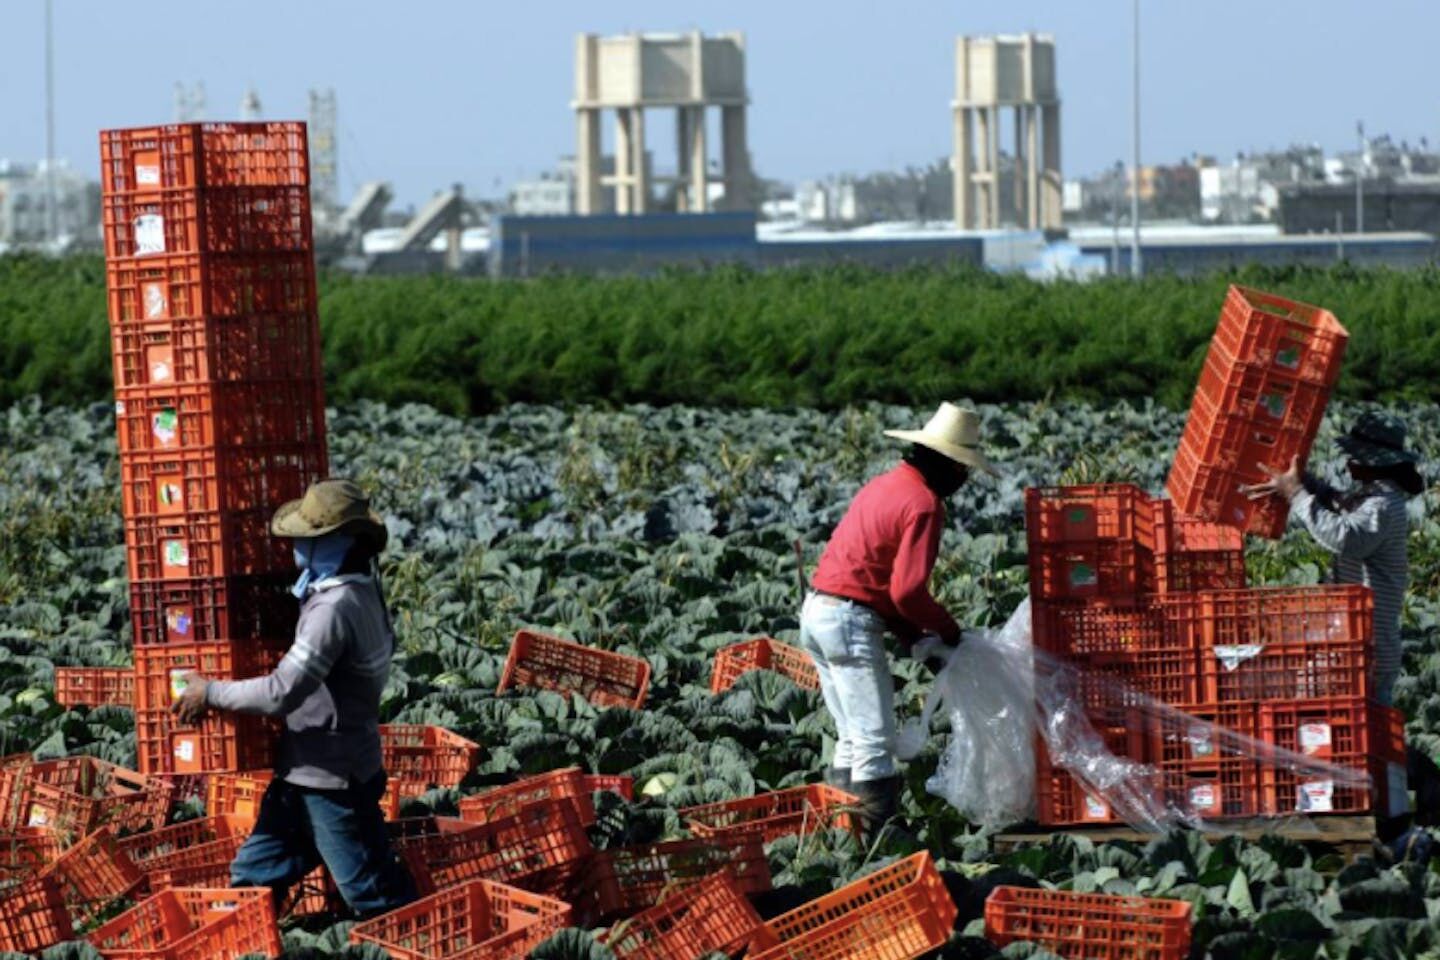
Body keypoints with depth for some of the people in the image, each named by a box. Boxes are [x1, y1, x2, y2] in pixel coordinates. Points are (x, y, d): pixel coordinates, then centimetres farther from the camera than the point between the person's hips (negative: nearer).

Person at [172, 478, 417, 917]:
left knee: (375, 896, 1)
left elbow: (281, 693, -28)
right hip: (303, 775, 10)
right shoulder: (359, 590, 6)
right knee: (254, 877, 13)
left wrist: (211, 693, -15)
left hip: (333, 782, -10)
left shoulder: (335, 609, -26)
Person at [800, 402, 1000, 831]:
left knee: (852, 739, 17)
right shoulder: (924, 505, -13)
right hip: (851, 620, -10)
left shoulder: (884, 486, 17)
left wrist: (913, 634, 13)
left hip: (816, 612, 10)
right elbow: (907, 589, -19)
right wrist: (945, 627, -2)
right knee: (875, 740, -8)